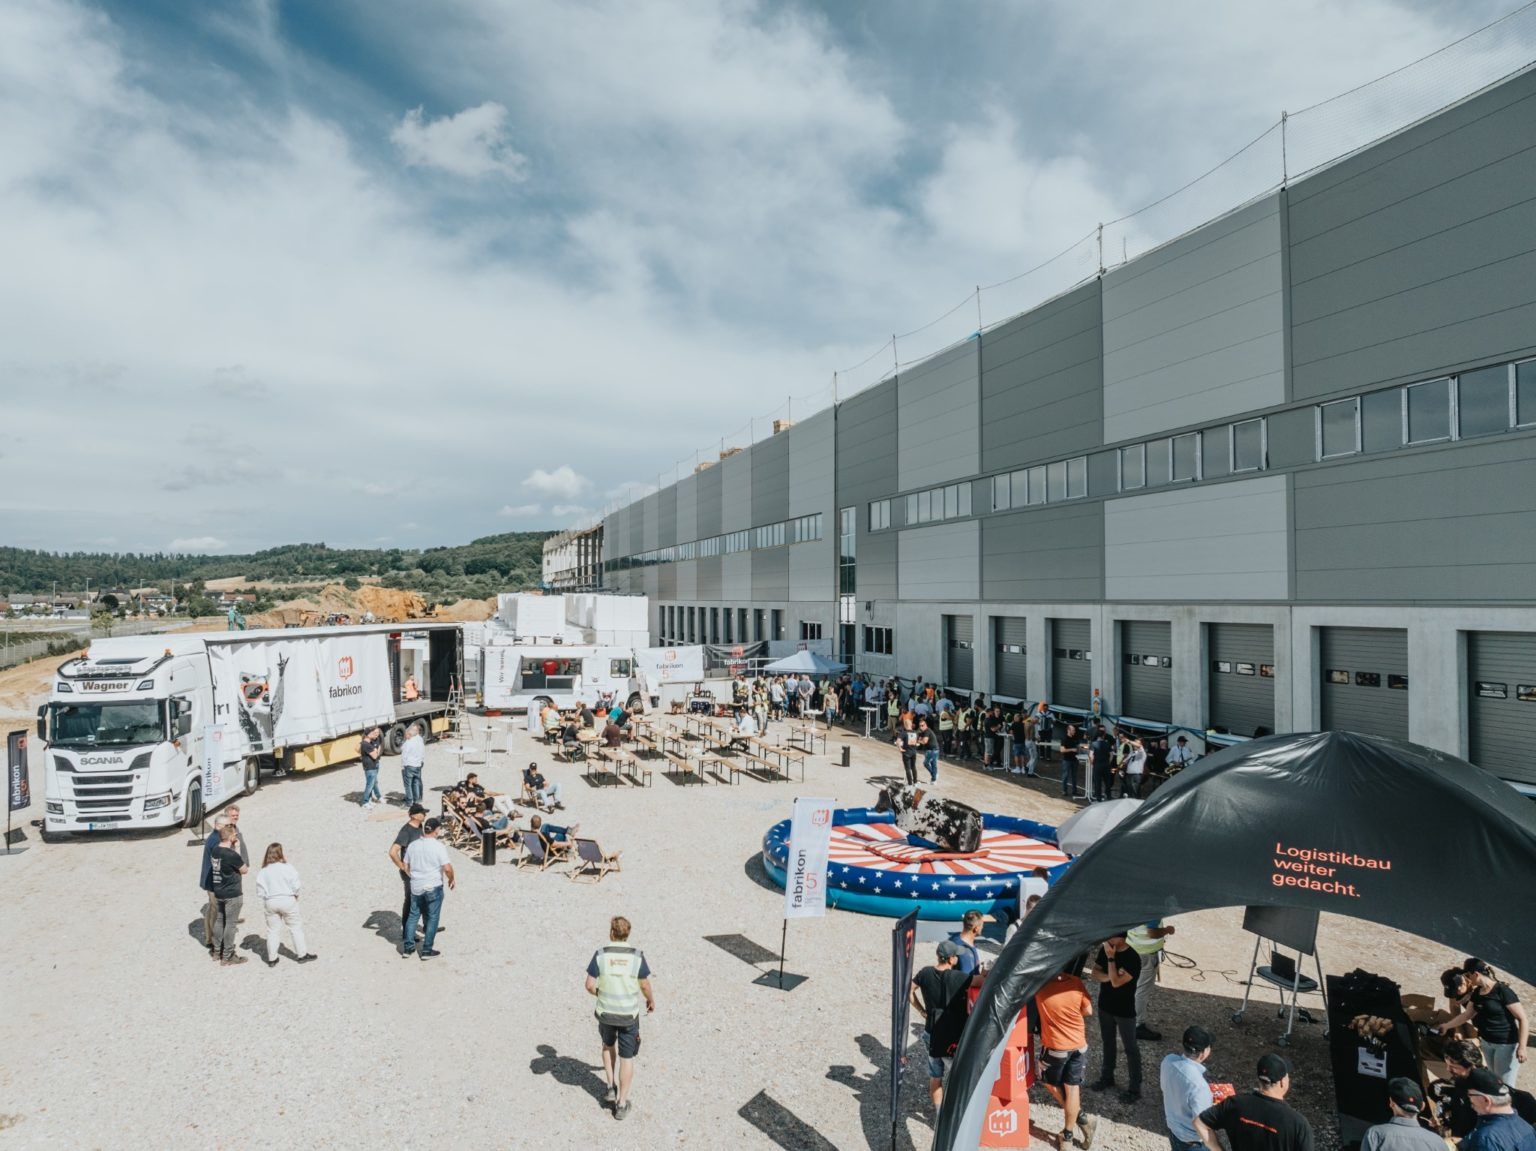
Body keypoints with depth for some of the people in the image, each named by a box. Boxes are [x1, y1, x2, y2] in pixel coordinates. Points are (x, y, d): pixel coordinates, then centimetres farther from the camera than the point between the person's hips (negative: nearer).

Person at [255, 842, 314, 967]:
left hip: (270, 902, 3)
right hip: (287, 900, -3)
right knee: (296, 928, 9)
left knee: (273, 930, 13)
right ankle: (302, 954, 15)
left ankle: (272, 959, 17)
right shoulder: (287, 867, -12)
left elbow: (260, 890, -2)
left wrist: (266, 898, 15)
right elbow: (295, 885, -12)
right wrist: (295, 895, 7)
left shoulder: (263, 871, -4)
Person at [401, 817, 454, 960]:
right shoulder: (438, 846, -16)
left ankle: (407, 947, 21)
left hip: (415, 887, 5)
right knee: (432, 918, 6)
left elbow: (406, 867, 11)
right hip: (433, 887, -5)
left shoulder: (412, 845, 1)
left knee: (413, 915, 19)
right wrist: (451, 880, -2)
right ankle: (427, 951, 10)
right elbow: (447, 868, -20)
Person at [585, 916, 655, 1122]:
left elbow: (590, 986, -12)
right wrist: (651, 1001, 15)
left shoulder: (600, 954, -16)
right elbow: (645, 986, -6)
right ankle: (621, 1105, 18)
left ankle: (611, 1088, 30)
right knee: (626, 1058, 14)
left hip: (606, 1012, 1)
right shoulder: (637, 956, -16)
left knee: (608, 1045, 31)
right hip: (629, 1014, -1)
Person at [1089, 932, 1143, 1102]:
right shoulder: (1104, 950, -6)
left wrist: (1110, 957, -29)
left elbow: (1116, 982, -29)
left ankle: (1135, 1088, 22)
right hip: (1105, 1006, 6)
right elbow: (1095, 974, -3)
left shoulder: (1132, 958, -25)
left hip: (1124, 1011, -6)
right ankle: (1107, 1077, 38)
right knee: (1107, 1042, 21)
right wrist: (1109, 976, -22)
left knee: (1130, 1048, 9)